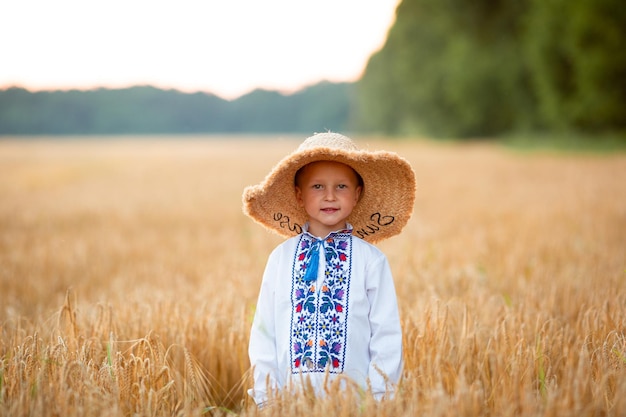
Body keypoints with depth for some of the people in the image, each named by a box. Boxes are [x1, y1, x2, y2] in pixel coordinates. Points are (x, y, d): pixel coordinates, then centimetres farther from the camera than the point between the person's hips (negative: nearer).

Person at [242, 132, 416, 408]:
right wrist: (265, 395, 1)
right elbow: (264, 331, 6)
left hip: (354, 396, -1)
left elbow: (387, 334, -1)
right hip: (291, 395, 1)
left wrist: (379, 396, -5)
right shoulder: (281, 258, 4)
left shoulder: (370, 260, -1)